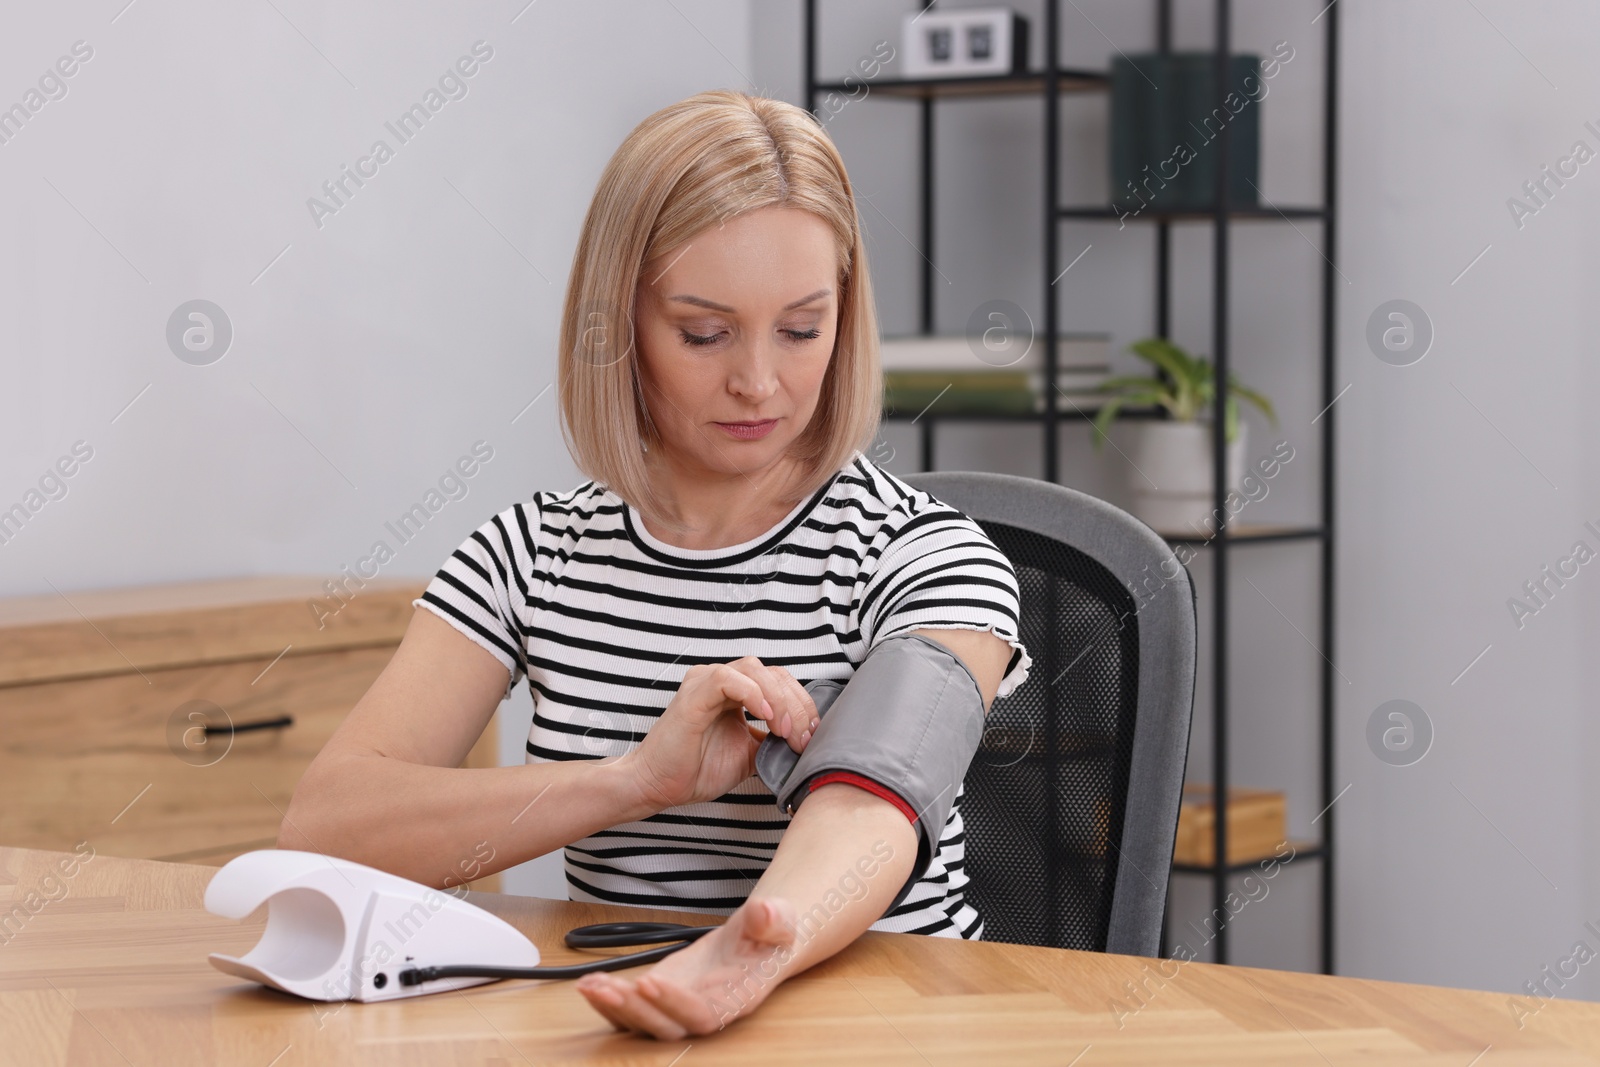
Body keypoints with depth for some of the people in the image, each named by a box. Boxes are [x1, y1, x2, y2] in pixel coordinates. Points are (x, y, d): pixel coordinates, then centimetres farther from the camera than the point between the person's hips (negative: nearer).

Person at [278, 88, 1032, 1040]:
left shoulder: (927, 560, -3)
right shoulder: (533, 554, 5)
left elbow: (868, 803, -22)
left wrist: (762, 950, -45)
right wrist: (639, 779, -21)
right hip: (612, 1009, 3)